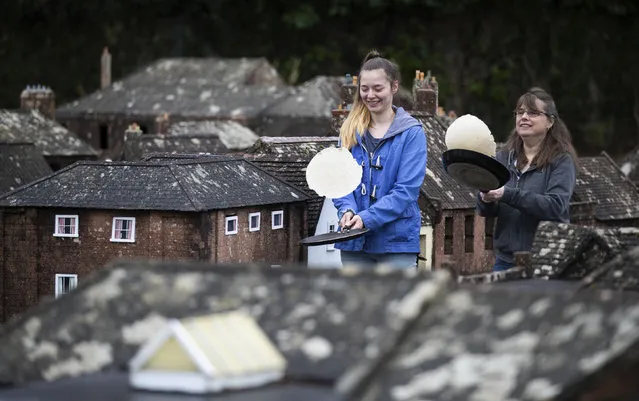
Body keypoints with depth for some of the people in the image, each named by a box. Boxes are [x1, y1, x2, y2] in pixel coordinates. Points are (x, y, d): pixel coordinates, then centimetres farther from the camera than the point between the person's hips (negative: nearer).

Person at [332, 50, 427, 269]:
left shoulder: (411, 132, -5)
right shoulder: (350, 131, 10)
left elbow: (407, 189, -12)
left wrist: (367, 218, -22)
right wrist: (347, 210, -16)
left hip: (396, 242, -4)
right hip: (355, 242, 4)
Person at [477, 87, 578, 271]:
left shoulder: (561, 161, -4)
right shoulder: (504, 158, 9)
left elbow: (556, 206, -18)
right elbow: (486, 211, 8)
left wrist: (507, 194, -25)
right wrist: (486, 199, -17)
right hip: (505, 258, 4)